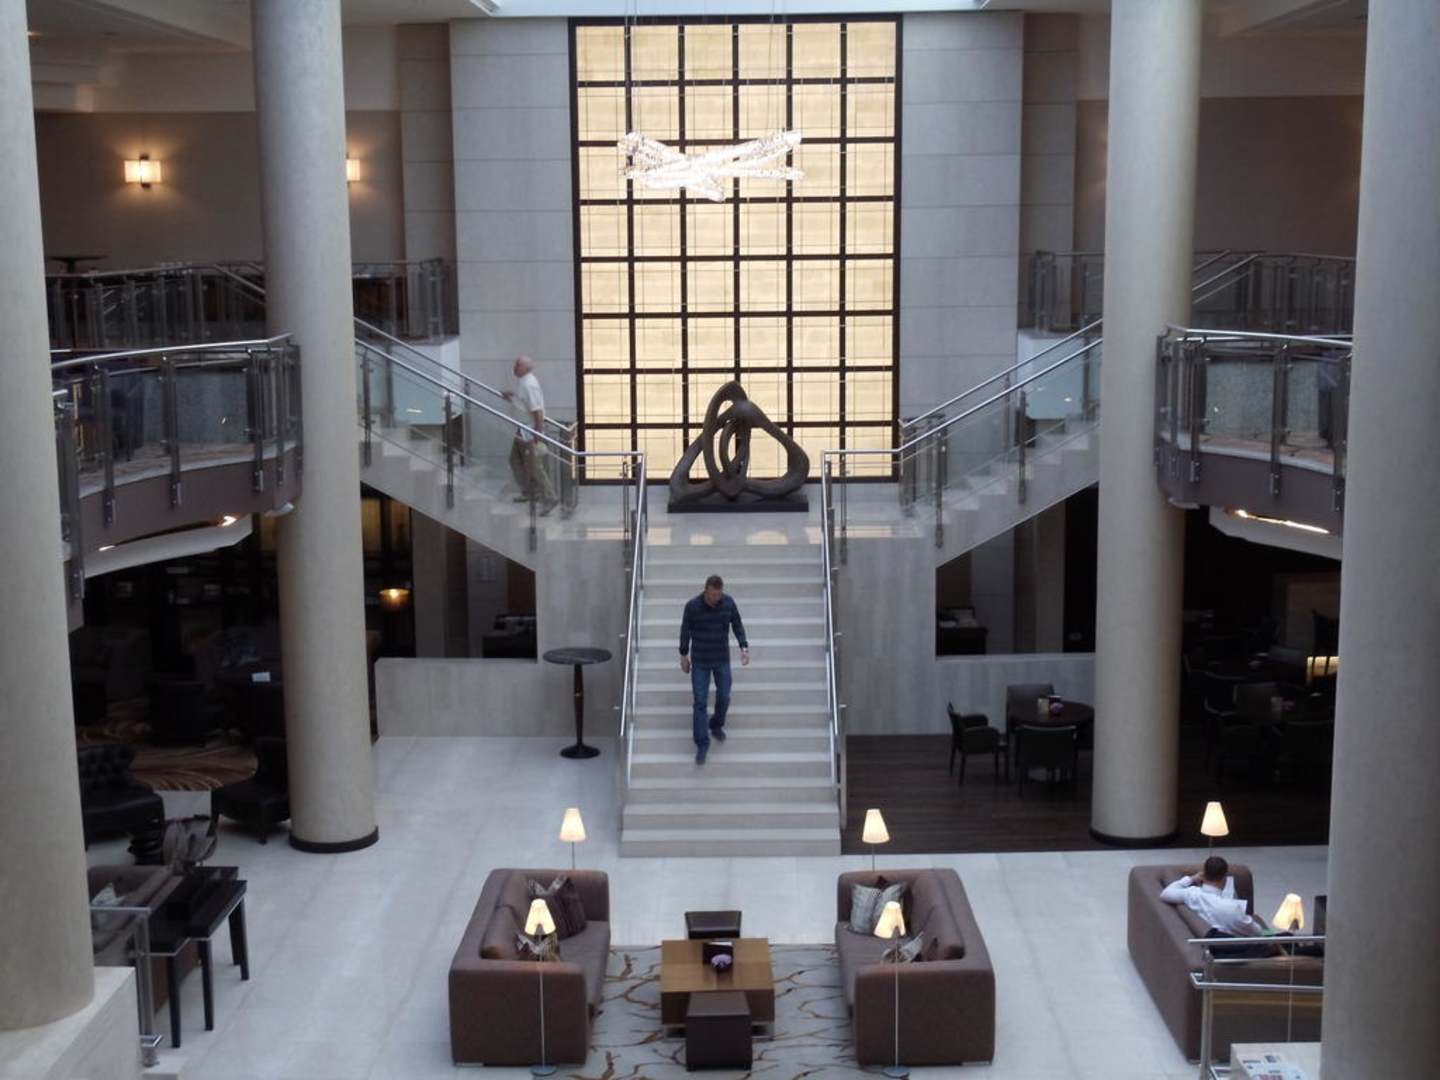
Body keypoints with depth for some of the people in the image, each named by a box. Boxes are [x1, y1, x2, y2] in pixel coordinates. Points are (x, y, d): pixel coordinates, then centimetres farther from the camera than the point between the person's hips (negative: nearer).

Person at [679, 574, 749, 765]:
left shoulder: (728, 603, -11)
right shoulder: (692, 606, -16)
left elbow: (738, 625, 2)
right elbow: (685, 631, -3)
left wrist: (744, 647, -9)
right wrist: (684, 655, 2)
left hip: (722, 660, 2)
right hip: (700, 662, -2)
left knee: (724, 697, 9)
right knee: (700, 702, -3)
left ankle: (716, 726, 38)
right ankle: (702, 744, 3)